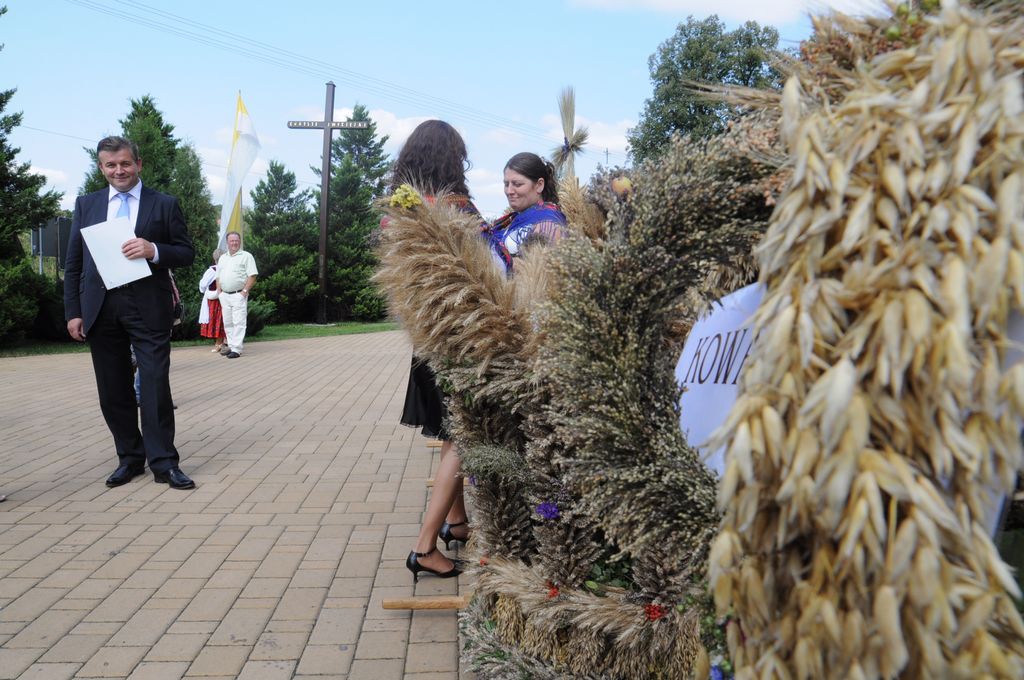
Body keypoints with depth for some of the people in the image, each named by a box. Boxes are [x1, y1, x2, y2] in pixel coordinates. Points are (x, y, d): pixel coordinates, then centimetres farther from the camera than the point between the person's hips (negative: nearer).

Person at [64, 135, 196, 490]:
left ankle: (163, 462, 3)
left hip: (148, 307, -3)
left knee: (156, 384, -5)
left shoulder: (164, 204, 5)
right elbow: (73, 263, 11)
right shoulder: (86, 204, 13)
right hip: (100, 308, 3)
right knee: (113, 390, 8)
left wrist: (154, 250, -17)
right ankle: (130, 458, 19)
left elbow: (187, 254, 3)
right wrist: (73, 311, 3)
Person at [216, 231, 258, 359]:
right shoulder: (222, 258, 18)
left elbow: (252, 276, -7)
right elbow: (218, 277, 20)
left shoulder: (246, 256, 0)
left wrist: (244, 291, -14)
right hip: (224, 295, 6)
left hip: (239, 295, -6)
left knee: (238, 322, -10)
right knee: (227, 323, 9)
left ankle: (236, 349, -12)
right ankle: (231, 346, 17)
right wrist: (220, 292, 7)